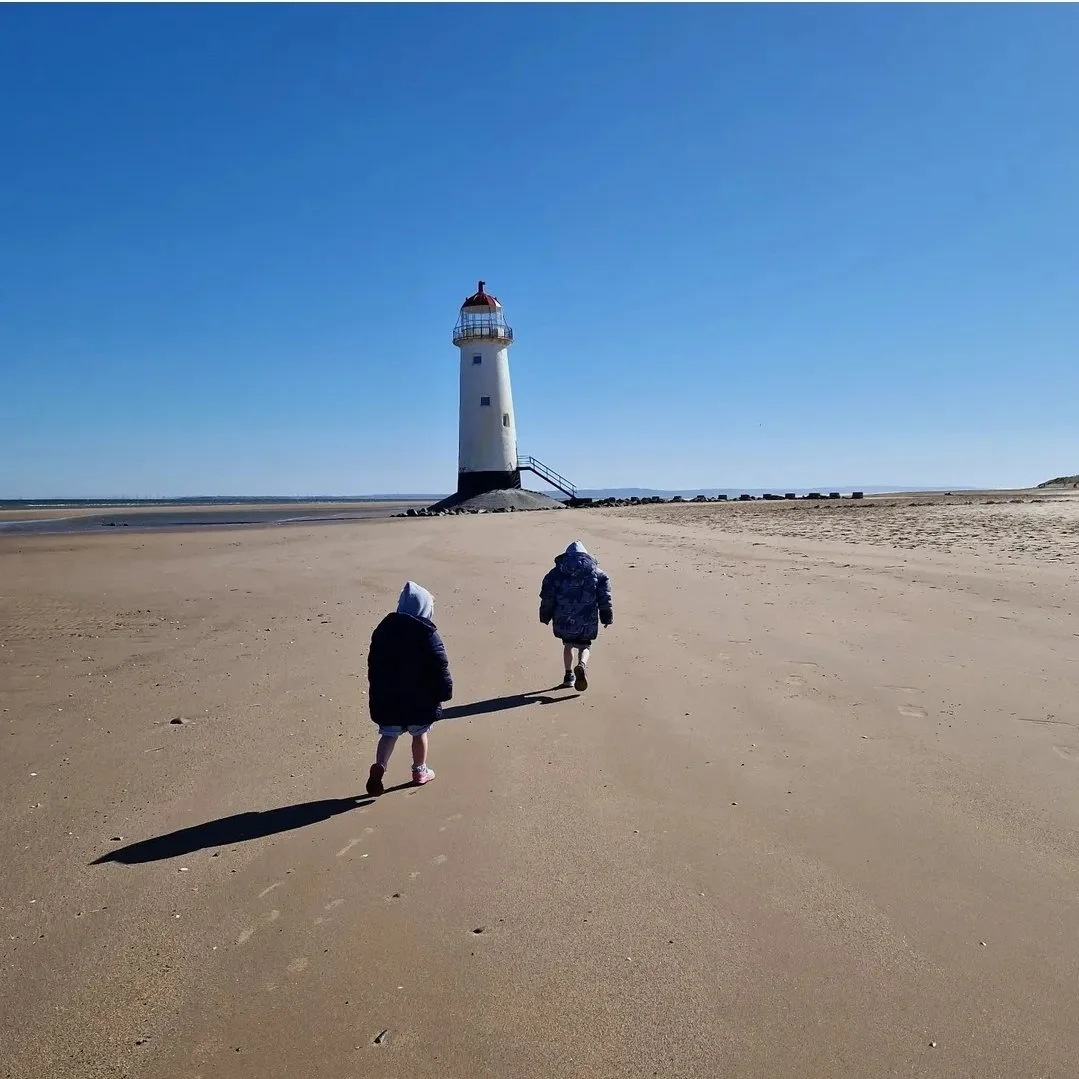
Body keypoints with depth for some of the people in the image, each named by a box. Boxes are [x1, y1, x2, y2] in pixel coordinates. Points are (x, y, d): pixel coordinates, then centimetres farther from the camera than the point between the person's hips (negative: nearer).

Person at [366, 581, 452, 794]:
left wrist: (376, 694, 17)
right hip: (420, 698, -3)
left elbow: (374, 665, 8)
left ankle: (379, 766, -9)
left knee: (389, 734, 12)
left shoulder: (383, 629, 2)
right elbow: (440, 667, -15)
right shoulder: (428, 634, -15)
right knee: (419, 733, 15)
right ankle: (420, 771, 27)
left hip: (388, 697, 3)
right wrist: (445, 691, -3)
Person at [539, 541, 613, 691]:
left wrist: (545, 617, 15)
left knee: (568, 644, 23)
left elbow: (547, 597, 5)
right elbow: (604, 597, 2)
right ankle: (582, 665, -17)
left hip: (563, 619, 1)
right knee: (584, 647, 13)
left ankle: (569, 675, 27)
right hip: (587, 620, -1)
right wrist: (607, 618, 9)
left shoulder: (556, 572, 5)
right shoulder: (596, 572, 6)